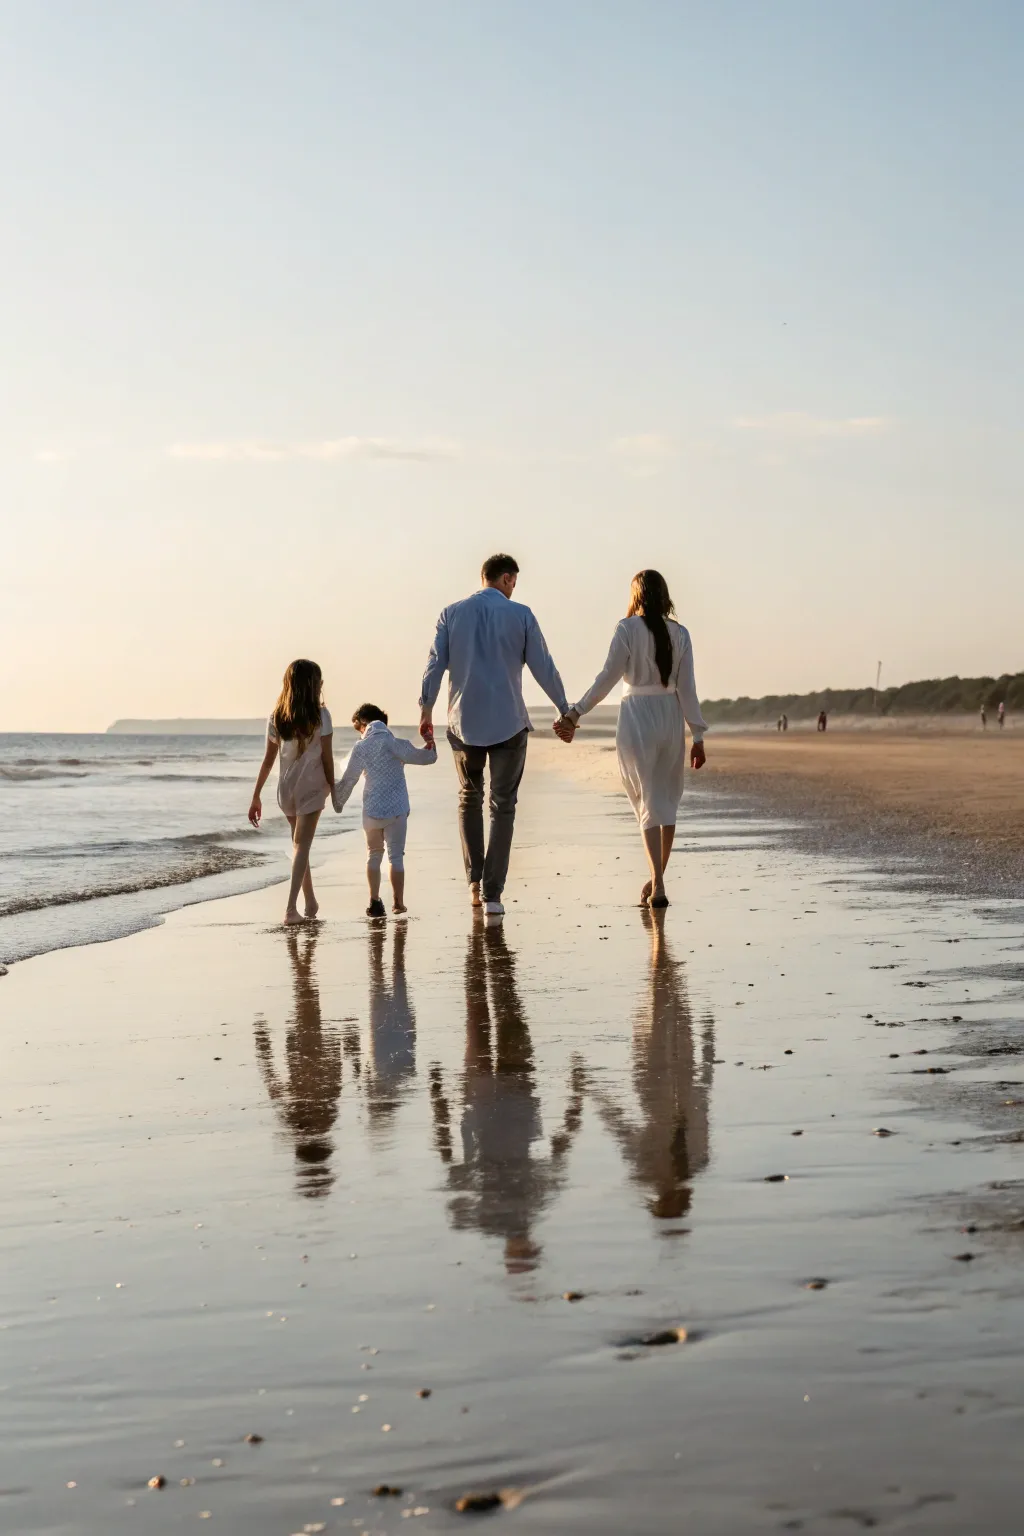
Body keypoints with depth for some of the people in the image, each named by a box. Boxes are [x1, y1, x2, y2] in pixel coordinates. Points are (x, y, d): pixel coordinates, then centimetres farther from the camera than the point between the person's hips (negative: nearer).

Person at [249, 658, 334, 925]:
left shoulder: (277, 716, 3)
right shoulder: (320, 715, -9)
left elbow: (268, 759, 3)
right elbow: (326, 757, -8)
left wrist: (256, 796, 6)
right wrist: (332, 787, 6)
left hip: (286, 787, 5)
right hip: (311, 786, -4)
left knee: (299, 843, 20)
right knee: (302, 845, -5)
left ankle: (311, 903, 30)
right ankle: (291, 908, -18)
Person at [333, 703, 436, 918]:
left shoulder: (360, 748, 0)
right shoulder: (396, 744, -2)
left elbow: (347, 781, 3)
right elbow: (423, 757, -6)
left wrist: (337, 803, 19)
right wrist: (431, 749, 17)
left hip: (371, 811, 1)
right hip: (396, 809, -1)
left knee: (374, 854, 16)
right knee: (396, 856, 8)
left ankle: (374, 901, 8)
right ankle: (398, 903, 8)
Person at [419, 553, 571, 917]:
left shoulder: (452, 614, 2)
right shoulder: (520, 615, -3)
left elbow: (435, 665, -2)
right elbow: (543, 668, -1)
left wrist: (426, 710, 4)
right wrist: (565, 710, 9)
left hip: (464, 723, 2)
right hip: (508, 723, -2)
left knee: (469, 798, 21)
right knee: (503, 806, 6)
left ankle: (475, 881, 14)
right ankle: (492, 894, 0)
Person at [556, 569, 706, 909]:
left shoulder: (627, 628, -6)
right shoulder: (679, 634, 2)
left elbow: (608, 677, -12)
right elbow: (686, 688, -1)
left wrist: (575, 713, -9)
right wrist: (698, 736, 2)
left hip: (636, 717, -3)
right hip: (671, 717, 3)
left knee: (648, 803, 2)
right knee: (667, 800, 15)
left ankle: (657, 885, -8)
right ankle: (656, 880, 21)